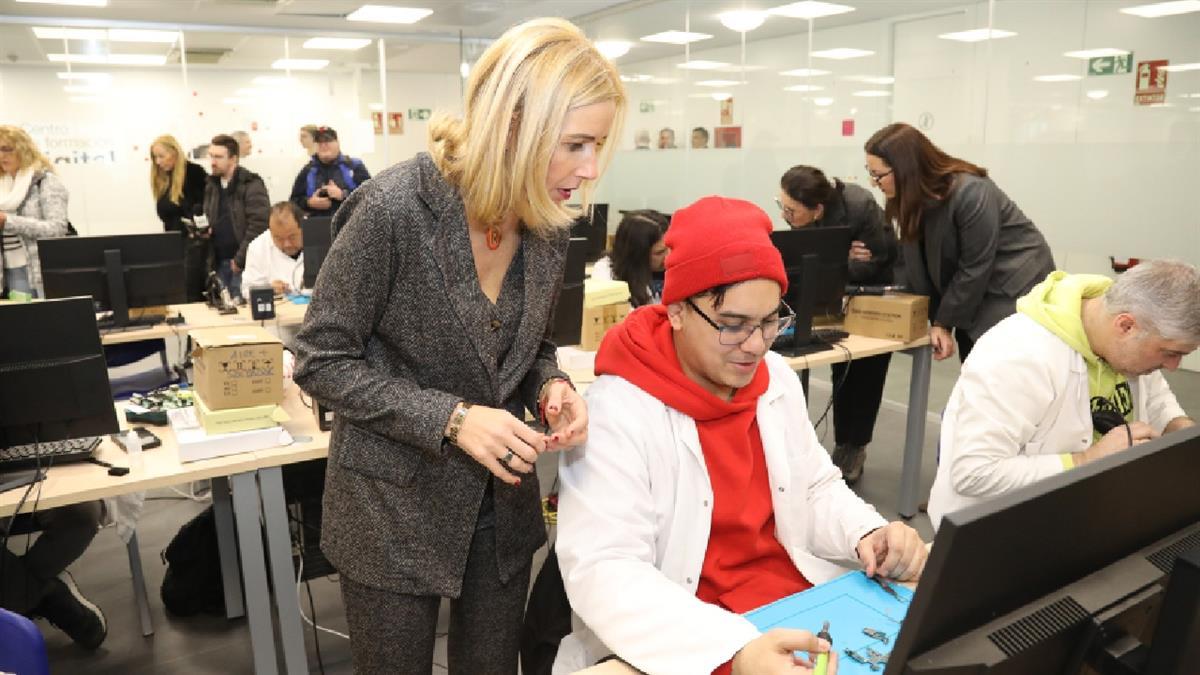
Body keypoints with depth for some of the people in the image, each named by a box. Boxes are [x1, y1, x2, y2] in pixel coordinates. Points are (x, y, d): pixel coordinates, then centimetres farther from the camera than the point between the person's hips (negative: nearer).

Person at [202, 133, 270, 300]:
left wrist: (240, 258, -17)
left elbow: (259, 224, -17)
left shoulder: (252, 185, -10)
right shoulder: (212, 185, 14)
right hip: (219, 262, 7)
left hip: (244, 263, -7)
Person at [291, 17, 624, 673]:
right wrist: (450, 418, -25)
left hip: (502, 506, 5)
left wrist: (551, 386, -13)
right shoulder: (394, 208, -24)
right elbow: (321, 361, -16)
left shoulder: (548, 222, -5)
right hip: (394, 508, -5)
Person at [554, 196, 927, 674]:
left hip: (808, 603, 6)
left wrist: (868, 536, -8)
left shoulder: (777, 379, 3)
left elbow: (816, 491, 13)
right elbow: (602, 573, -25)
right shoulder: (617, 412, -19)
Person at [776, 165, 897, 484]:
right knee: (841, 369, 6)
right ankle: (842, 444, 15)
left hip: (880, 285, -4)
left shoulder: (860, 207, -35)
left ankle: (856, 447, 10)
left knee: (866, 371, 0)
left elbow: (869, 266, -29)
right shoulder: (800, 215, -21)